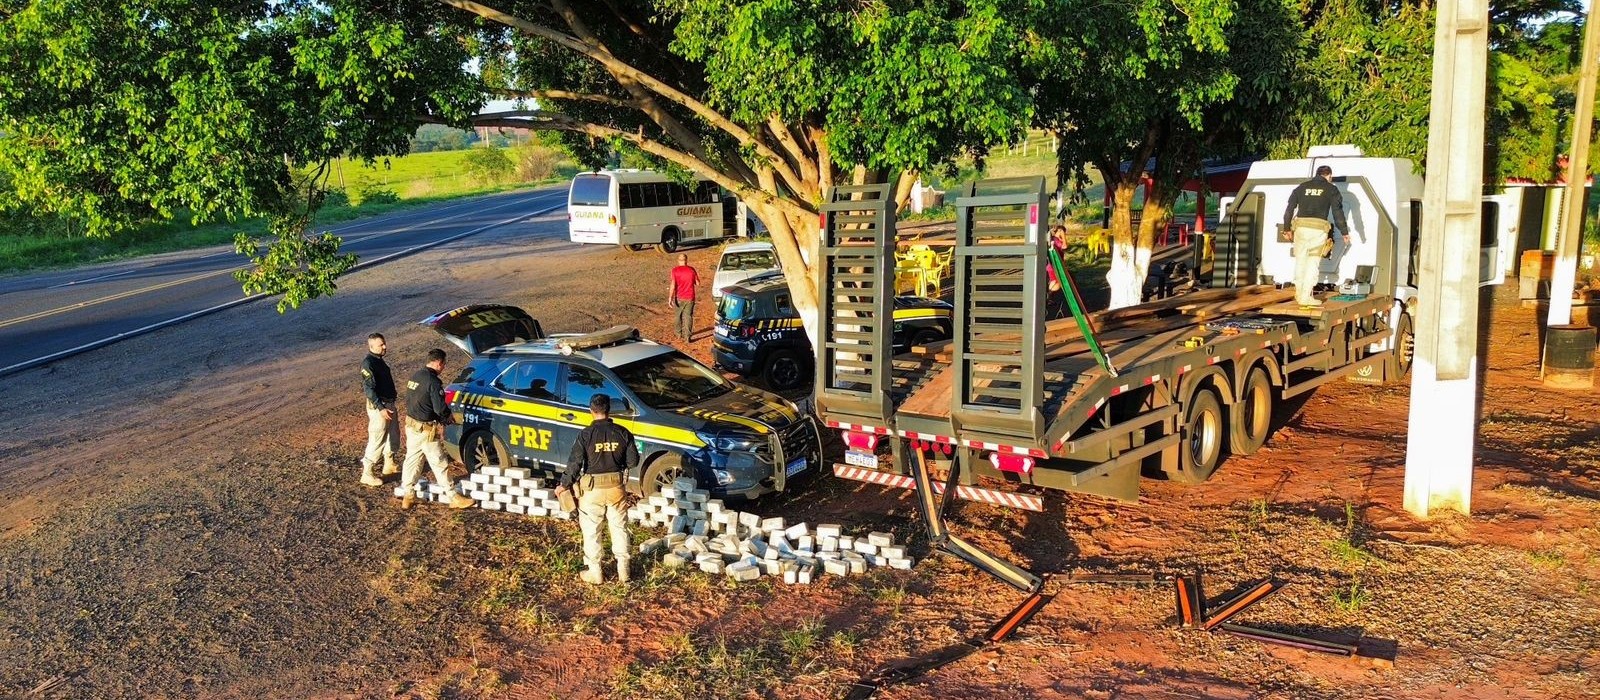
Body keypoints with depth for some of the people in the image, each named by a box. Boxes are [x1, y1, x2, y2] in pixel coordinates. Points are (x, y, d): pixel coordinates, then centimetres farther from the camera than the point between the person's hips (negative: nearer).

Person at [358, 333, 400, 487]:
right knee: (377, 440, -6)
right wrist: (380, 408, -27)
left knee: (394, 435, 19)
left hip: (389, 404, 10)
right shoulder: (368, 363, -18)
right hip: (378, 406, -10)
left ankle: (389, 464, 36)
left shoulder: (379, 360, 11)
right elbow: (369, 389, -23)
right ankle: (367, 474, 1)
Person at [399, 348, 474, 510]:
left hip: (411, 425, 8)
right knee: (439, 464, 1)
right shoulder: (433, 381, -20)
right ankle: (454, 498, 10)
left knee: (411, 460, 15)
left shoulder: (415, 377, 7)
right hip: (426, 430, -8)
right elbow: (440, 408, -24)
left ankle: (407, 496, 21)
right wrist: (448, 415, 1)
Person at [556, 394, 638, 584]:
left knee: (591, 530, 9)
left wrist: (564, 485, -1)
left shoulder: (586, 435, -13)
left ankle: (594, 572, 14)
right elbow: (633, 461, -1)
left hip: (592, 488, -3)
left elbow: (575, 462, -13)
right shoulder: (622, 433, -5)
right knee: (619, 528, 14)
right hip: (616, 487, 3)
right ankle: (623, 570, 19)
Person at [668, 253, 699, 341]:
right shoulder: (691, 270, -3)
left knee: (679, 316, 17)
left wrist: (670, 297, -10)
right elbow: (697, 284, 2)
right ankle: (687, 336, 0)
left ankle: (679, 334, 29)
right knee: (688, 316, 4)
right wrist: (698, 277, 21)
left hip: (679, 297, 0)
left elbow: (673, 285, -14)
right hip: (690, 297, 0)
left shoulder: (675, 270, -9)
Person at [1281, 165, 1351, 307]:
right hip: (1318, 228, -3)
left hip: (1301, 227, 3)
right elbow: (1338, 213, 3)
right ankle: (1306, 296, -3)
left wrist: (1287, 228, 22)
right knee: (1313, 263, 0)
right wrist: (1345, 232, 8)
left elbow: (1289, 209, 15)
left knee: (1300, 260, 14)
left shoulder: (1302, 187, 16)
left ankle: (1299, 293, 21)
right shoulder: (1331, 189, 7)